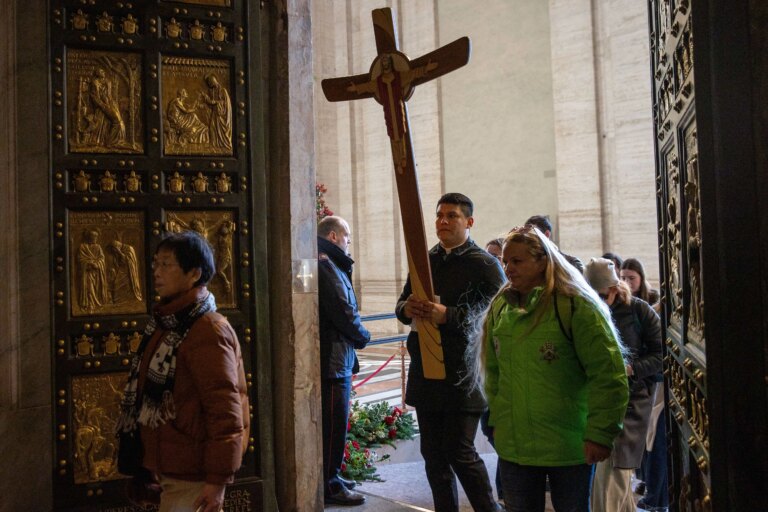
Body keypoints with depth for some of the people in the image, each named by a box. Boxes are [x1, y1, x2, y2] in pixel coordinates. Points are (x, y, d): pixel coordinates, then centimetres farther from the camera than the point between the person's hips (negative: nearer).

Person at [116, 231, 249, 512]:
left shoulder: (208, 331, -19)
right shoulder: (169, 324, 11)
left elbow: (225, 410, -23)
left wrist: (219, 478, -23)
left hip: (191, 475, -9)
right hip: (173, 467, 9)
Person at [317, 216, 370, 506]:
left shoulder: (329, 265, 17)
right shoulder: (326, 266, -17)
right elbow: (344, 312, -20)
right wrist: (363, 337, -5)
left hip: (337, 357, 10)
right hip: (333, 358, -10)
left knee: (334, 422, 19)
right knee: (333, 424, -1)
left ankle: (331, 475, 30)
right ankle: (330, 485, 9)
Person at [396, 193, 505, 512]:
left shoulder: (485, 265, -3)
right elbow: (401, 304, 16)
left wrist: (448, 315, -24)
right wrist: (406, 308, -8)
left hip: (463, 376, -6)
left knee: (460, 453, -3)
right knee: (433, 454, 12)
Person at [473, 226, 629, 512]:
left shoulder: (576, 305, -13)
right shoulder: (500, 307, 5)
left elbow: (608, 375, -15)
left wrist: (601, 434, -16)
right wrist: (497, 418, 10)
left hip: (569, 448, -4)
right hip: (513, 445, 5)